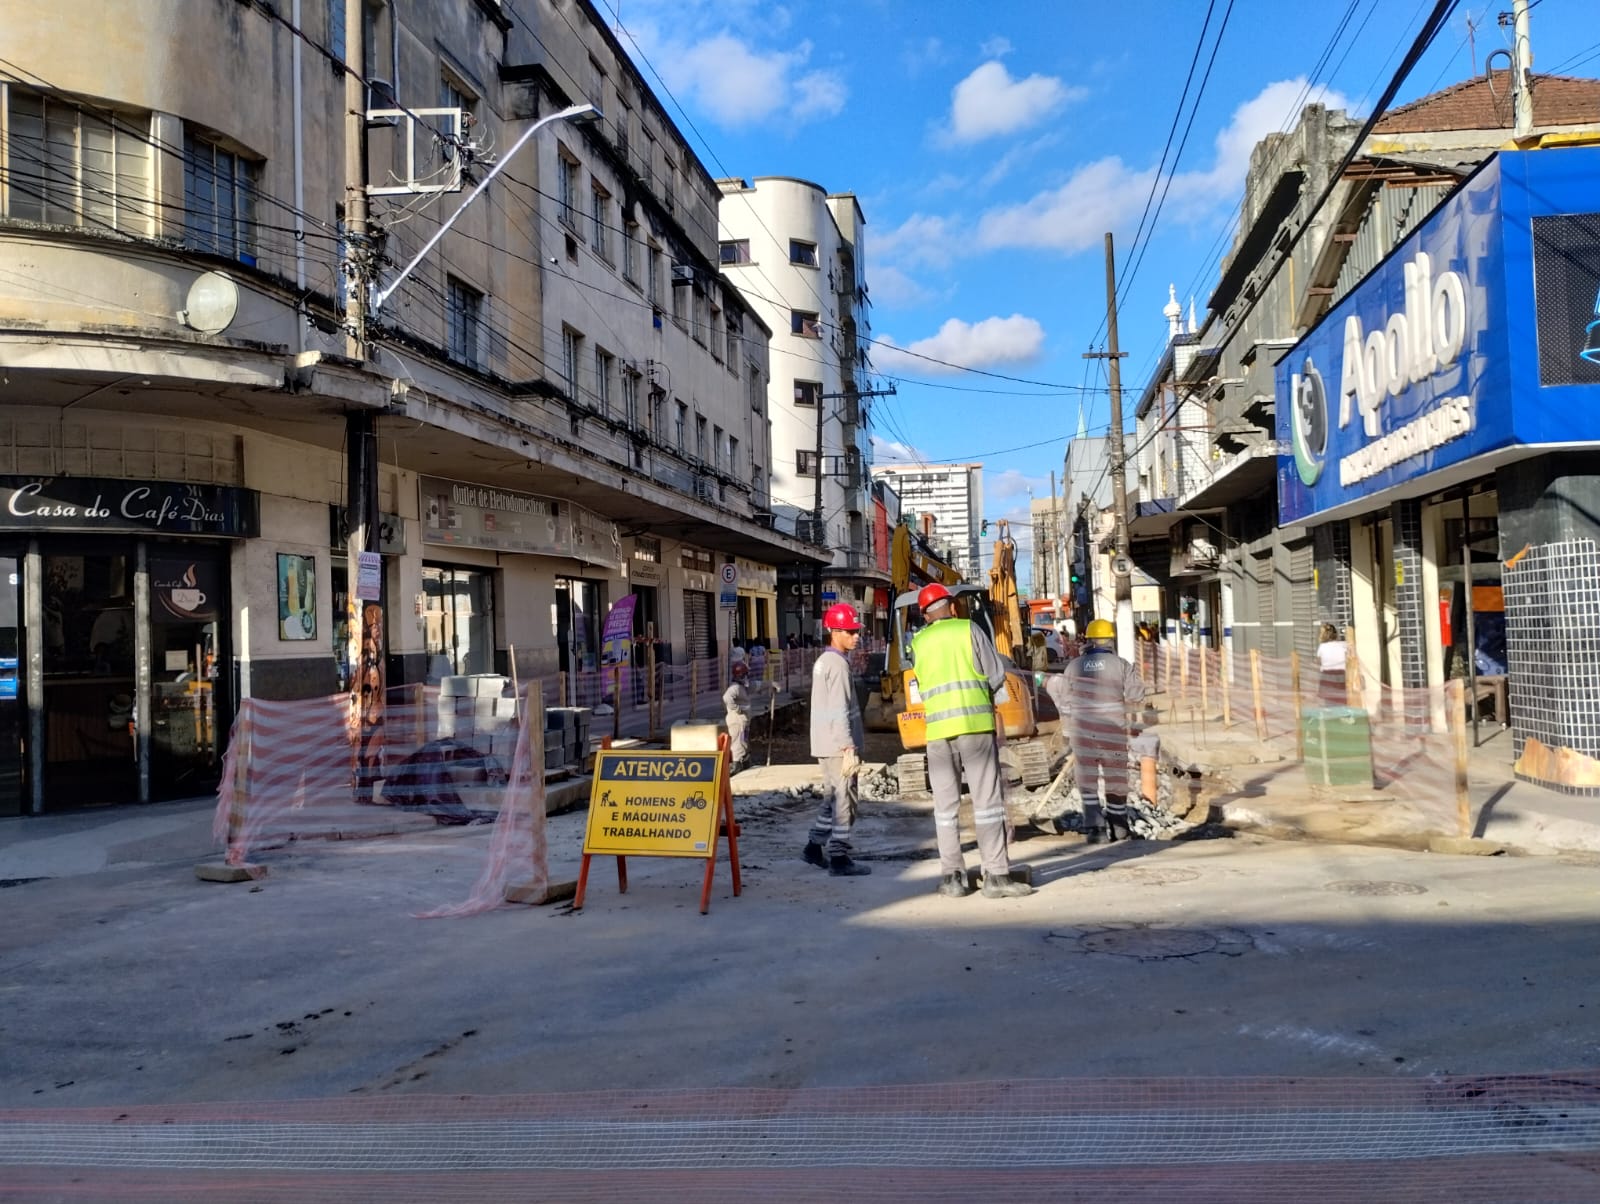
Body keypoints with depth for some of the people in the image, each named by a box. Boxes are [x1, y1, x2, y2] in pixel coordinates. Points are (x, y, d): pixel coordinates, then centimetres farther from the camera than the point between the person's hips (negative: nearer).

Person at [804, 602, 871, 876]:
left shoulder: (823, 661, 15)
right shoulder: (838, 664, -15)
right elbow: (840, 711, -21)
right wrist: (850, 749, -22)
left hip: (825, 745, 10)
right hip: (838, 745, -10)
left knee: (833, 797, 18)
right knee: (845, 800, -4)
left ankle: (815, 846, 24)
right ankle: (838, 858, -2)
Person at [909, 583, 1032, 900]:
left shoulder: (918, 642, 10)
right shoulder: (970, 630, 3)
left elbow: (924, 686, 13)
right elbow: (997, 676, 2)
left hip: (937, 728, 2)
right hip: (975, 723, -2)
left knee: (946, 805, 9)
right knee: (987, 800, 0)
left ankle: (952, 876, 9)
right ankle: (996, 875, -2)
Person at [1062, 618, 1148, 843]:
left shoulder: (1074, 666, 0)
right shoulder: (1121, 665, -5)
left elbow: (1066, 698, 4)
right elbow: (1136, 696, -7)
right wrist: (1120, 707, 12)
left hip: (1082, 729, 1)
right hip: (1113, 728, -1)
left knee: (1087, 777, 7)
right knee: (1115, 777, 11)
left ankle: (1093, 825, -1)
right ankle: (1118, 827, 22)